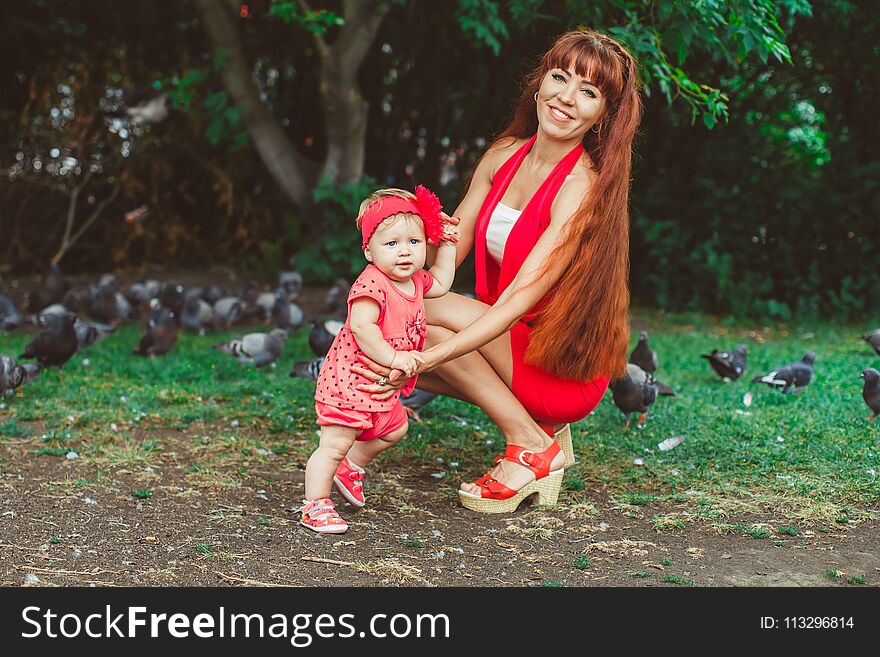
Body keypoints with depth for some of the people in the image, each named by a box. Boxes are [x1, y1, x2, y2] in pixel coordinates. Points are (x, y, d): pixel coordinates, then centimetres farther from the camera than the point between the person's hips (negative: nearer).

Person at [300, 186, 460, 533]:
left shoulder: (415, 280, 5)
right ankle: (315, 505, 4)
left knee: (394, 428, 28)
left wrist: (447, 246, 17)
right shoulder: (372, 285, -25)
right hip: (348, 380, -9)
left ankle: (351, 466, 45)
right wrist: (392, 357, -34)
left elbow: (440, 284, 25)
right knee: (334, 445, -8)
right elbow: (361, 327, -34)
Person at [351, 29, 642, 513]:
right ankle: (531, 420, 2)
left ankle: (531, 444, -10)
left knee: (432, 309, -24)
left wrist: (424, 358, -40)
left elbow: (520, 299, -31)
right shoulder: (505, 155, -1)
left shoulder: (584, 188, -22)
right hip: (503, 339, 7)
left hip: (565, 370, -7)